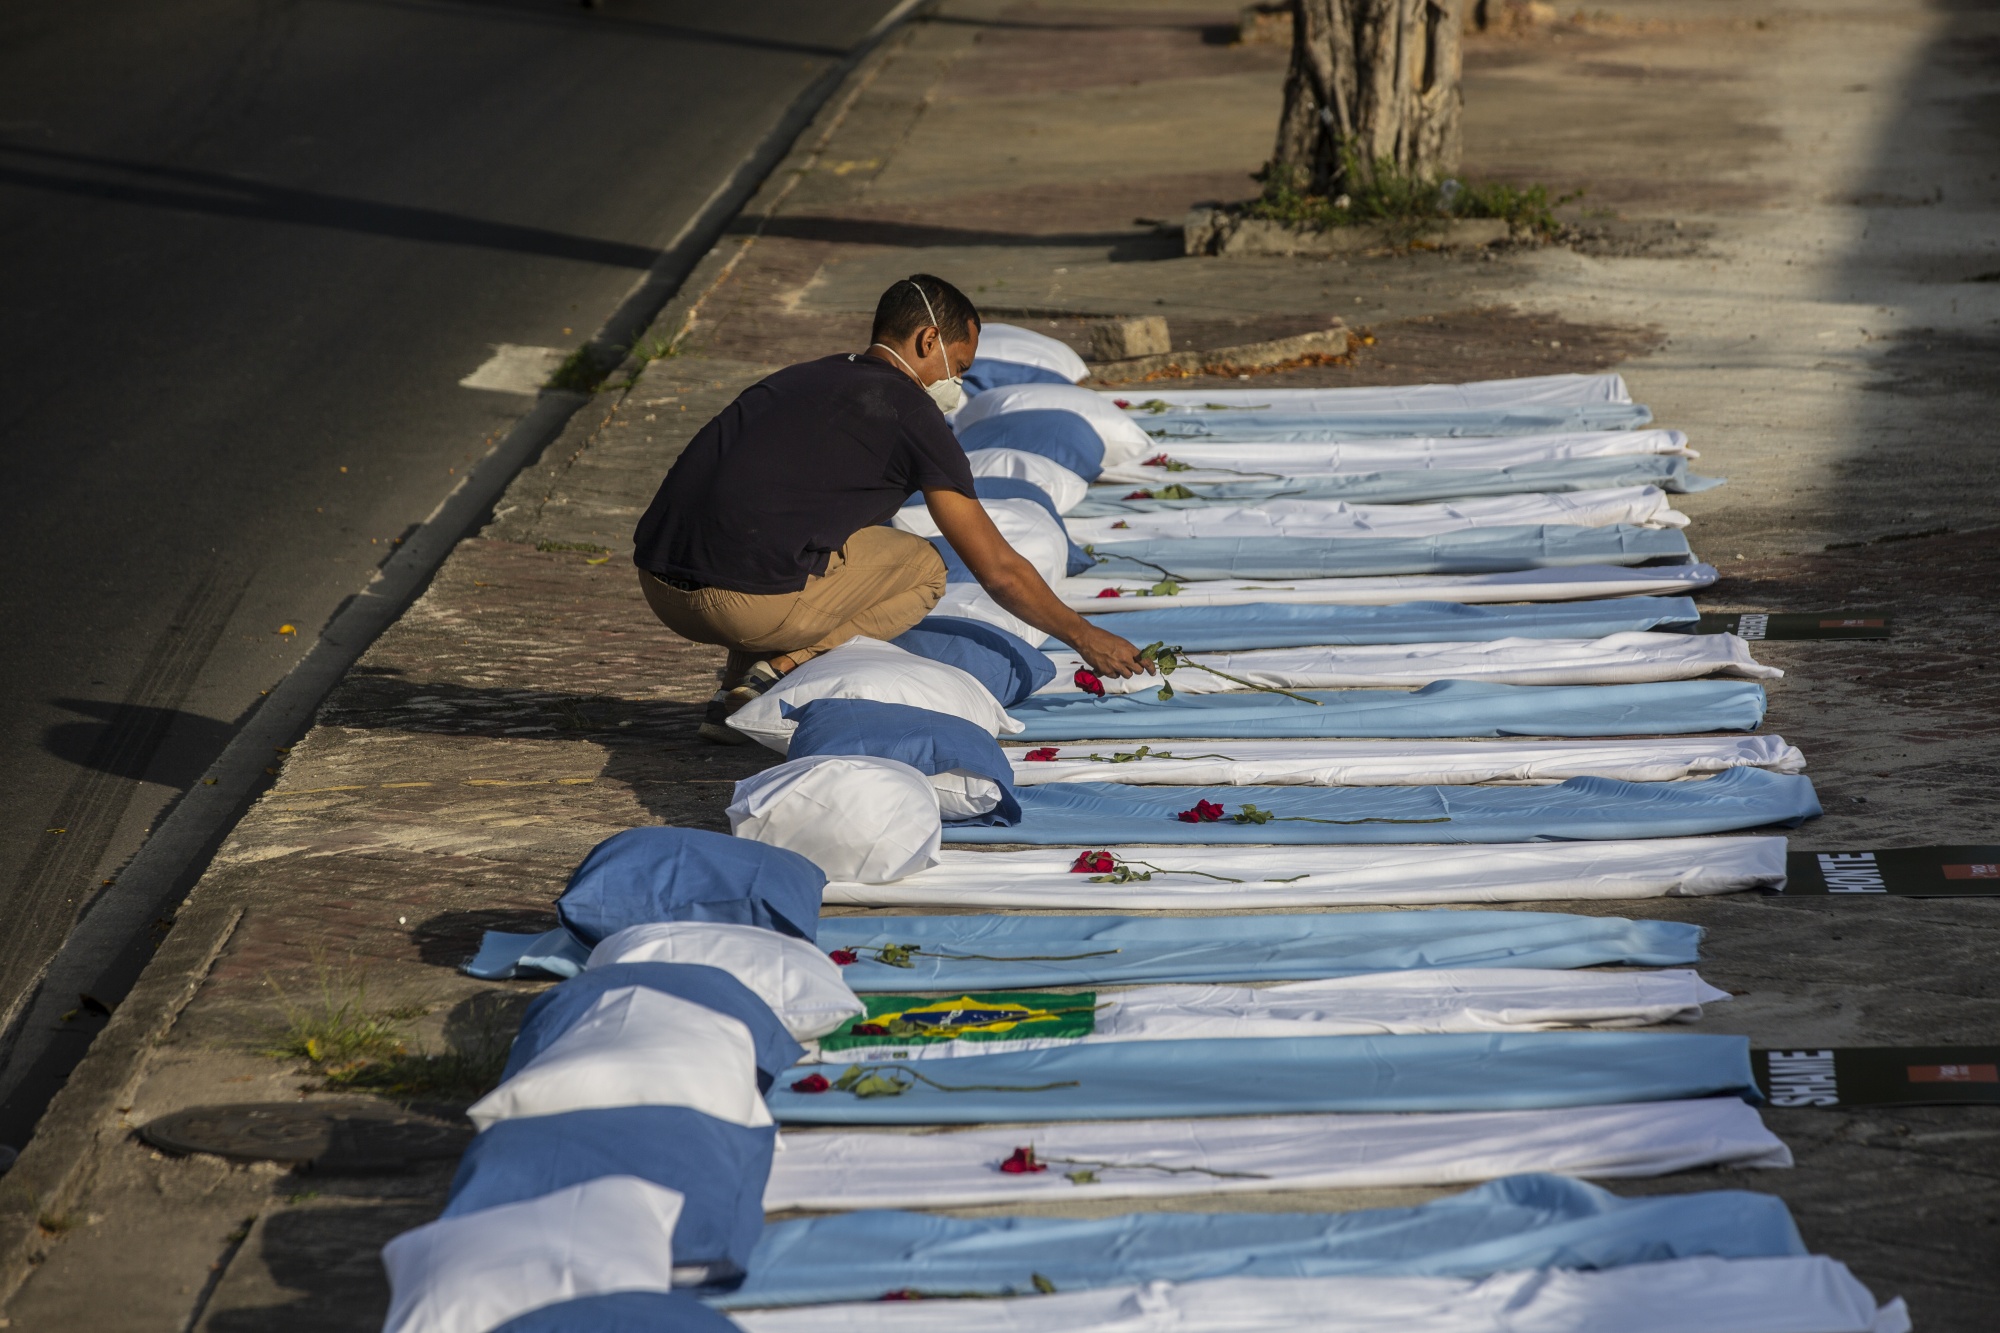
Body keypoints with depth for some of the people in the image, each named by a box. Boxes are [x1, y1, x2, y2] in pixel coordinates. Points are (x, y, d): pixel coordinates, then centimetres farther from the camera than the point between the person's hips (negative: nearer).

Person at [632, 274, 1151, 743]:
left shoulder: (807, 376, 25)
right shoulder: (909, 409, 4)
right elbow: (998, 569, 7)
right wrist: (1085, 637, 22)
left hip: (656, 582, 7)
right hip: (746, 601, -7)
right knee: (923, 566, 14)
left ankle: (735, 695, 17)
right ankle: (780, 668, -2)